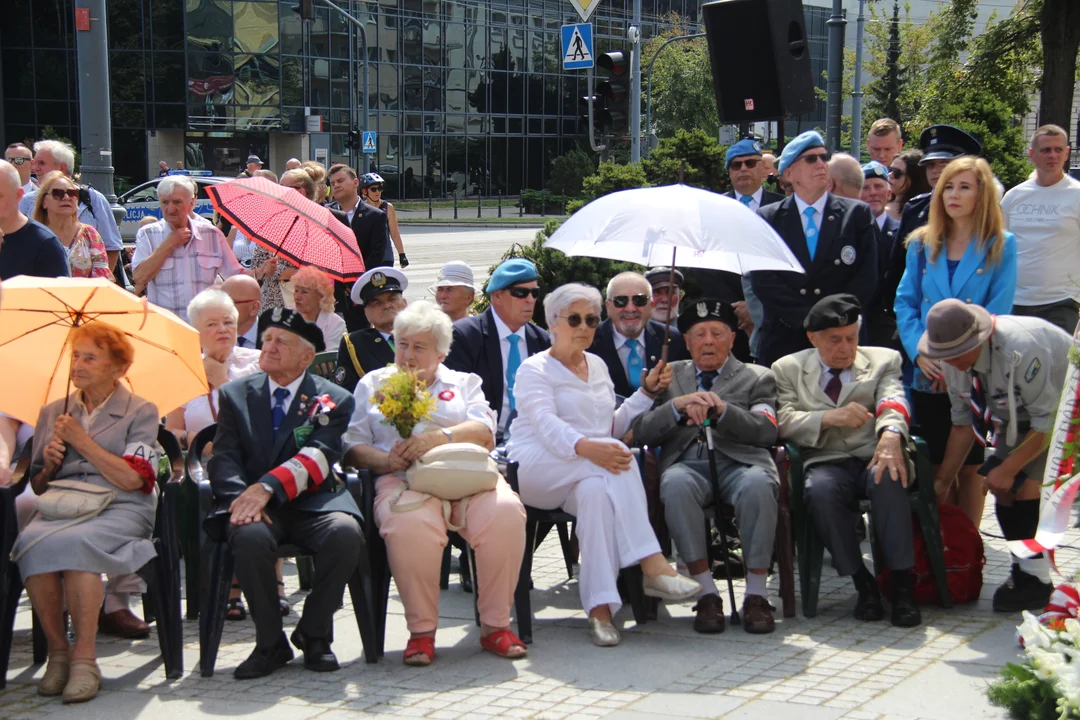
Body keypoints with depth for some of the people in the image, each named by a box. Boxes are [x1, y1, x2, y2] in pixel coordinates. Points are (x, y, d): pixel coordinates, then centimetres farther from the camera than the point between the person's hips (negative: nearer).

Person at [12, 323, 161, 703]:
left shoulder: (141, 412, 8)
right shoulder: (53, 412, 21)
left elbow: (132, 479, -6)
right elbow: (38, 486, 22)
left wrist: (82, 440, -4)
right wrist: (50, 462, 0)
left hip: (120, 509, -3)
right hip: (60, 507, 4)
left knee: (71, 542, -37)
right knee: (30, 542, -32)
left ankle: (85, 657, -28)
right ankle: (57, 651, -20)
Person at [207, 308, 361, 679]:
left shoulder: (334, 400, 7)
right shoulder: (235, 394, 15)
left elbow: (317, 458, -9)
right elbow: (223, 458, 4)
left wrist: (267, 487, -25)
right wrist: (242, 498, -18)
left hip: (311, 503, 0)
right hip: (256, 507, 1)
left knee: (346, 533, -32)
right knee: (250, 536, -35)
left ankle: (314, 634, -8)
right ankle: (270, 643, -13)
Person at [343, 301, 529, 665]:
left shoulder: (464, 383, 25)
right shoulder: (373, 384, 24)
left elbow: (485, 433, 6)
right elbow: (353, 447, 12)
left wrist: (441, 437, -13)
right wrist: (386, 459, -10)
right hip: (404, 480, -1)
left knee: (506, 513, -32)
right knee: (411, 526, -38)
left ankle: (495, 625, -17)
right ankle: (421, 630, -21)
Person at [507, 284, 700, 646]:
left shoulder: (597, 366, 23)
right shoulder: (535, 369, 2)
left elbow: (614, 427, 24)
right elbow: (547, 425, -18)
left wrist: (648, 391, 12)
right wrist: (587, 447, -37)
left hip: (586, 476, 4)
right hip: (534, 470, -4)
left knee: (596, 490, -37)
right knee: (615, 455, -34)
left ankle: (600, 607, -43)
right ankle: (652, 565, -40)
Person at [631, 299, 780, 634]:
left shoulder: (757, 377, 21)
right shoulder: (670, 376, 24)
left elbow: (766, 431, 3)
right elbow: (640, 432, 11)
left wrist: (722, 409, -12)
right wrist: (678, 405, -7)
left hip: (739, 460, -1)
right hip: (687, 462, 1)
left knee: (757, 485, -37)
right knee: (676, 484, -36)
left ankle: (756, 594, -27)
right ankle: (706, 594, -29)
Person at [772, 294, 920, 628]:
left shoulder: (883, 360, 15)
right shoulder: (788, 369, 15)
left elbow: (893, 403, -4)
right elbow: (784, 422, 2)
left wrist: (891, 436, -28)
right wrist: (831, 417, -15)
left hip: (873, 458, 0)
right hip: (825, 463, 0)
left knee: (888, 479, -35)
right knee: (820, 489, -35)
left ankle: (901, 584, -27)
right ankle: (863, 584, -20)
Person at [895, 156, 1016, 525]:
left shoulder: (1001, 245, -1)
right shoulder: (922, 243, 8)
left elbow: (997, 311, -7)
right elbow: (905, 302, 6)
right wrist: (918, 351, -9)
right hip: (928, 373, 3)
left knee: (970, 466, 4)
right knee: (938, 467, 7)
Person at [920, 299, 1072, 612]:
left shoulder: (1021, 349, -38)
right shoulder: (954, 361, -14)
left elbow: (1048, 422, -29)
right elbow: (963, 423, -2)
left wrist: (1007, 469, -24)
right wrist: (941, 481, -1)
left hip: (1064, 406, -7)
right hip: (1020, 416, 8)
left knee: (1026, 482, -22)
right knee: (1003, 487, -4)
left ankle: (1036, 580, -13)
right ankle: (1024, 571, 10)